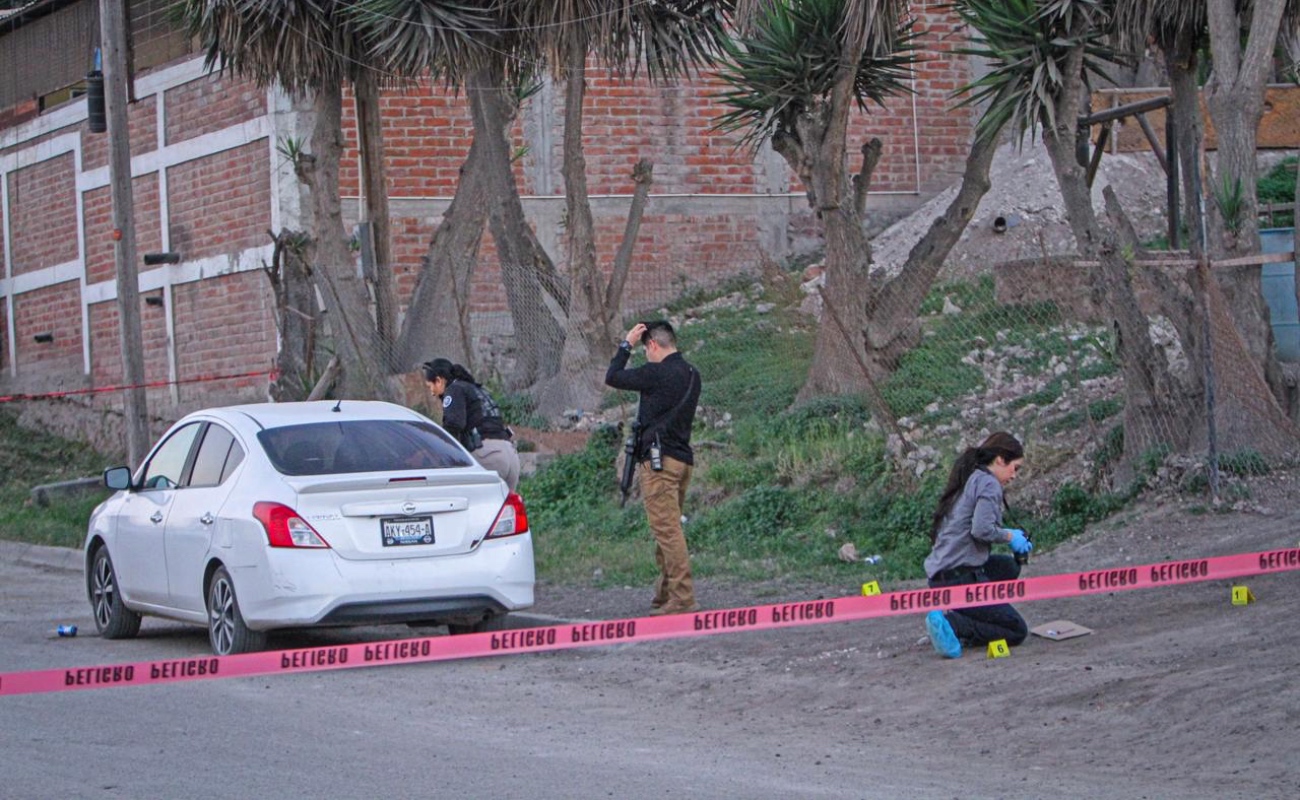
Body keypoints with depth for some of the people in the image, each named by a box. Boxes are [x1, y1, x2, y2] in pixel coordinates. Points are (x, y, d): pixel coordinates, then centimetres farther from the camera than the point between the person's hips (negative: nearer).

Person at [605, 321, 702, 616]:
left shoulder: (656, 373, -14)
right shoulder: (691, 375, 11)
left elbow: (612, 377, -3)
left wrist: (626, 345, 7)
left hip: (660, 459, -9)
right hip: (684, 458, 9)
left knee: (667, 529, -10)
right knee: (669, 529, 15)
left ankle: (682, 598, -14)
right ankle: (665, 596, 19)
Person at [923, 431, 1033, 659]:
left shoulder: (968, 480, 19)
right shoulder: (988, 483, -8)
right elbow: (982, 530, -20)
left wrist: (1011, 537, 16)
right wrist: (1009, 536, -2)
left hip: (940, 575, 9)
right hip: (960, 577, -9)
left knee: (1009, 567, 29)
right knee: (1017, 631, 1)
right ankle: (951, 623, -18)